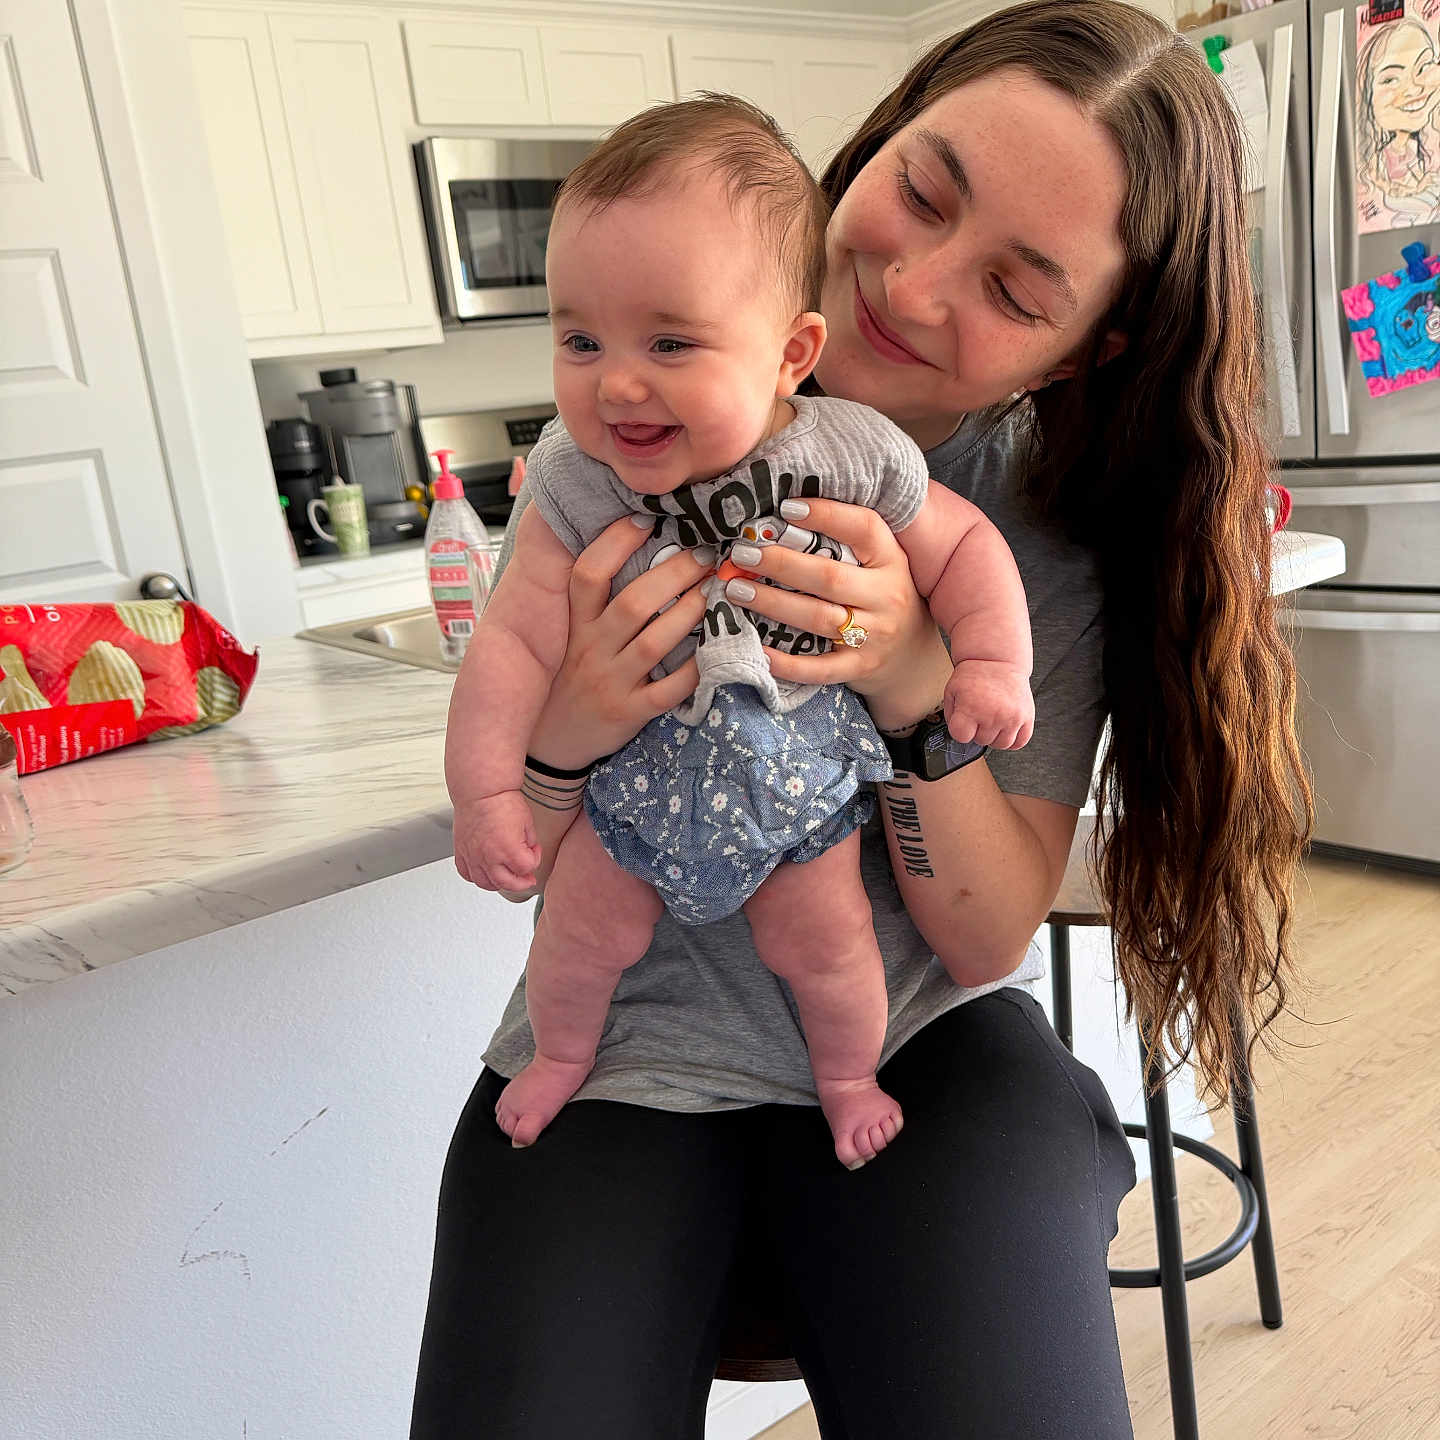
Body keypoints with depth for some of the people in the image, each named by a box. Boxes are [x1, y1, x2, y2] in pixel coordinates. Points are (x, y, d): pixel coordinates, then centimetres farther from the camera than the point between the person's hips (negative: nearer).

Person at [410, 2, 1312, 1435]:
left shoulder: (1057, 522, -7)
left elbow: (992, 939, -9)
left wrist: (915, 688, -26)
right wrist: (556, 738, -26)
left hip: (925, 1047, 1)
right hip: (632, 1046, 0)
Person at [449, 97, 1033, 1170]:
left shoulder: (855, 456, -21)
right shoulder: (578, 486, -21)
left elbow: (961, 545, -6)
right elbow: (516, 642, -17)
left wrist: (994, 665, -14)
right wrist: (487, 790, -19)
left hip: (802, 768, 0)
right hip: (636, 767, 1)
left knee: (822, 940, 10)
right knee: (584, 928, 11)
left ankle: (848, 1077, 43)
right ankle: (563, 1053, 45)